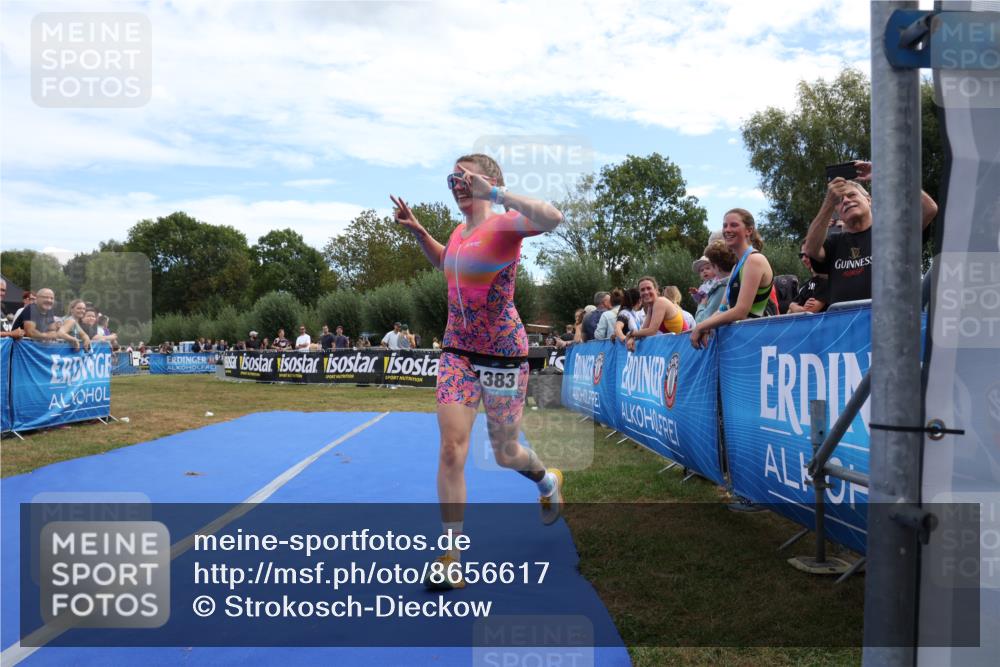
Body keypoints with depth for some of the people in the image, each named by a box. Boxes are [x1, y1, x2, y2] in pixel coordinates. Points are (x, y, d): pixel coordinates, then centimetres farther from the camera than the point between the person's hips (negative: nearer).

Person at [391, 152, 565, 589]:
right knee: (452, 447, -7)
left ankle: (548, 481, 46)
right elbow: (443, 262, 32)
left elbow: (553, 218, -36)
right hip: (456, 349, 6)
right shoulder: (459, 232, 9)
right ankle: (451, 557, 2)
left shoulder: (505, 224, -13)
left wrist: (494, 193, -32)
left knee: (505, 454, 10)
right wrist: (417, 231, 18)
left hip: (503, 351, -5)